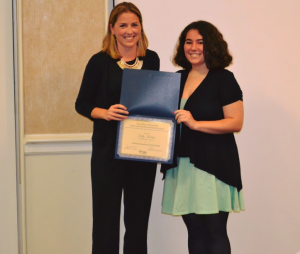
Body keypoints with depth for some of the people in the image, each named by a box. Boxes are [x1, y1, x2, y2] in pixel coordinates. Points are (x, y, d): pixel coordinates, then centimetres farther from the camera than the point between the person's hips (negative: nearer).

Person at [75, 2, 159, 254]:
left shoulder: (151, 59, 5)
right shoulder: (100, 61, -5)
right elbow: (82, 103, -2)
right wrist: (105, 113, -20)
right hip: (108, 150, -3)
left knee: (139, 217, 13)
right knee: (106, 217, 1)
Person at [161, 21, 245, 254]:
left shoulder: (223, 79, -4)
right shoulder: (177, 79, 13)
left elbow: (236, 122, -11)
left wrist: (195, 123, -20)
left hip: (213, 163, -6)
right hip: (182, 164, 6)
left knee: (215, 231, -3)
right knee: (195, 231, 11)